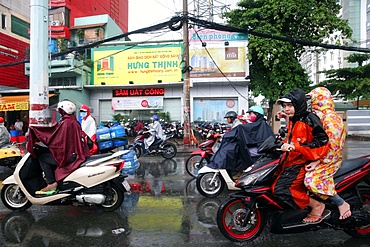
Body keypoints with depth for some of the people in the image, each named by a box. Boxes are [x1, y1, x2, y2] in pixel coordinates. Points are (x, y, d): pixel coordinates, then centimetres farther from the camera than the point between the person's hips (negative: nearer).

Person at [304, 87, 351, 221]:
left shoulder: (330, 118, -19)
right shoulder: (320, 116, 12)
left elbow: (331, 146, -23)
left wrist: (318, 161, -23)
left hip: (331, 159, -9)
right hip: (320, 156, 9)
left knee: (311, 180, -23)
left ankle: (342, 204, -4)